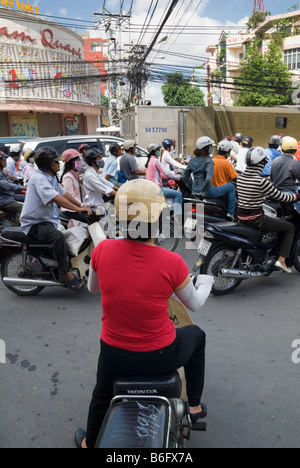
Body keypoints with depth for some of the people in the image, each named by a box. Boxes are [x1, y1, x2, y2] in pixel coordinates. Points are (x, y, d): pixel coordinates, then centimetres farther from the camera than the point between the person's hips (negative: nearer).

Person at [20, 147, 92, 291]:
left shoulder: (51, 177, 14)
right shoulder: (39, 178, -19)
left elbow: (63, 192, 14)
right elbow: (56, 198, -31)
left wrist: (82, 205, 5)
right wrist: (78, 209, -37)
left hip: (47, 220, 10)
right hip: (34, 224, -10)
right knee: (58, 236, -34)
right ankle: (65, 274, -26)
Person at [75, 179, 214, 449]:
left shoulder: (103, 250, -17)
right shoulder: (172, 262, -23)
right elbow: (195, 305, -4)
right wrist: (206, 283, 17)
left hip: (114, 355, 2)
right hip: (160, 356, -2)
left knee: (103, 394, 35)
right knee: (196, 335, 31)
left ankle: (89, 442, 61)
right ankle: (195, 406, 45)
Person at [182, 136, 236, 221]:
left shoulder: (193, 160, 6)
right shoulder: (208, 161, -15)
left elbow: (185, 176, 11)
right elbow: (208, 178, -27)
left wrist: (192, 188, 17)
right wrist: (205, 190, -14)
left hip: (195, 191, 8)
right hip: (206, 191, -8)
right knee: (231, 187, 8)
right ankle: (231, 212, 10)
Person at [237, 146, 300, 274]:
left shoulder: (239, 178, 2)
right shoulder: (262, 182, -19)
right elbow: (281, 197, -10)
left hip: (241, 218, 8)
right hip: (256, 219, -8)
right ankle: (281, 260, 4)